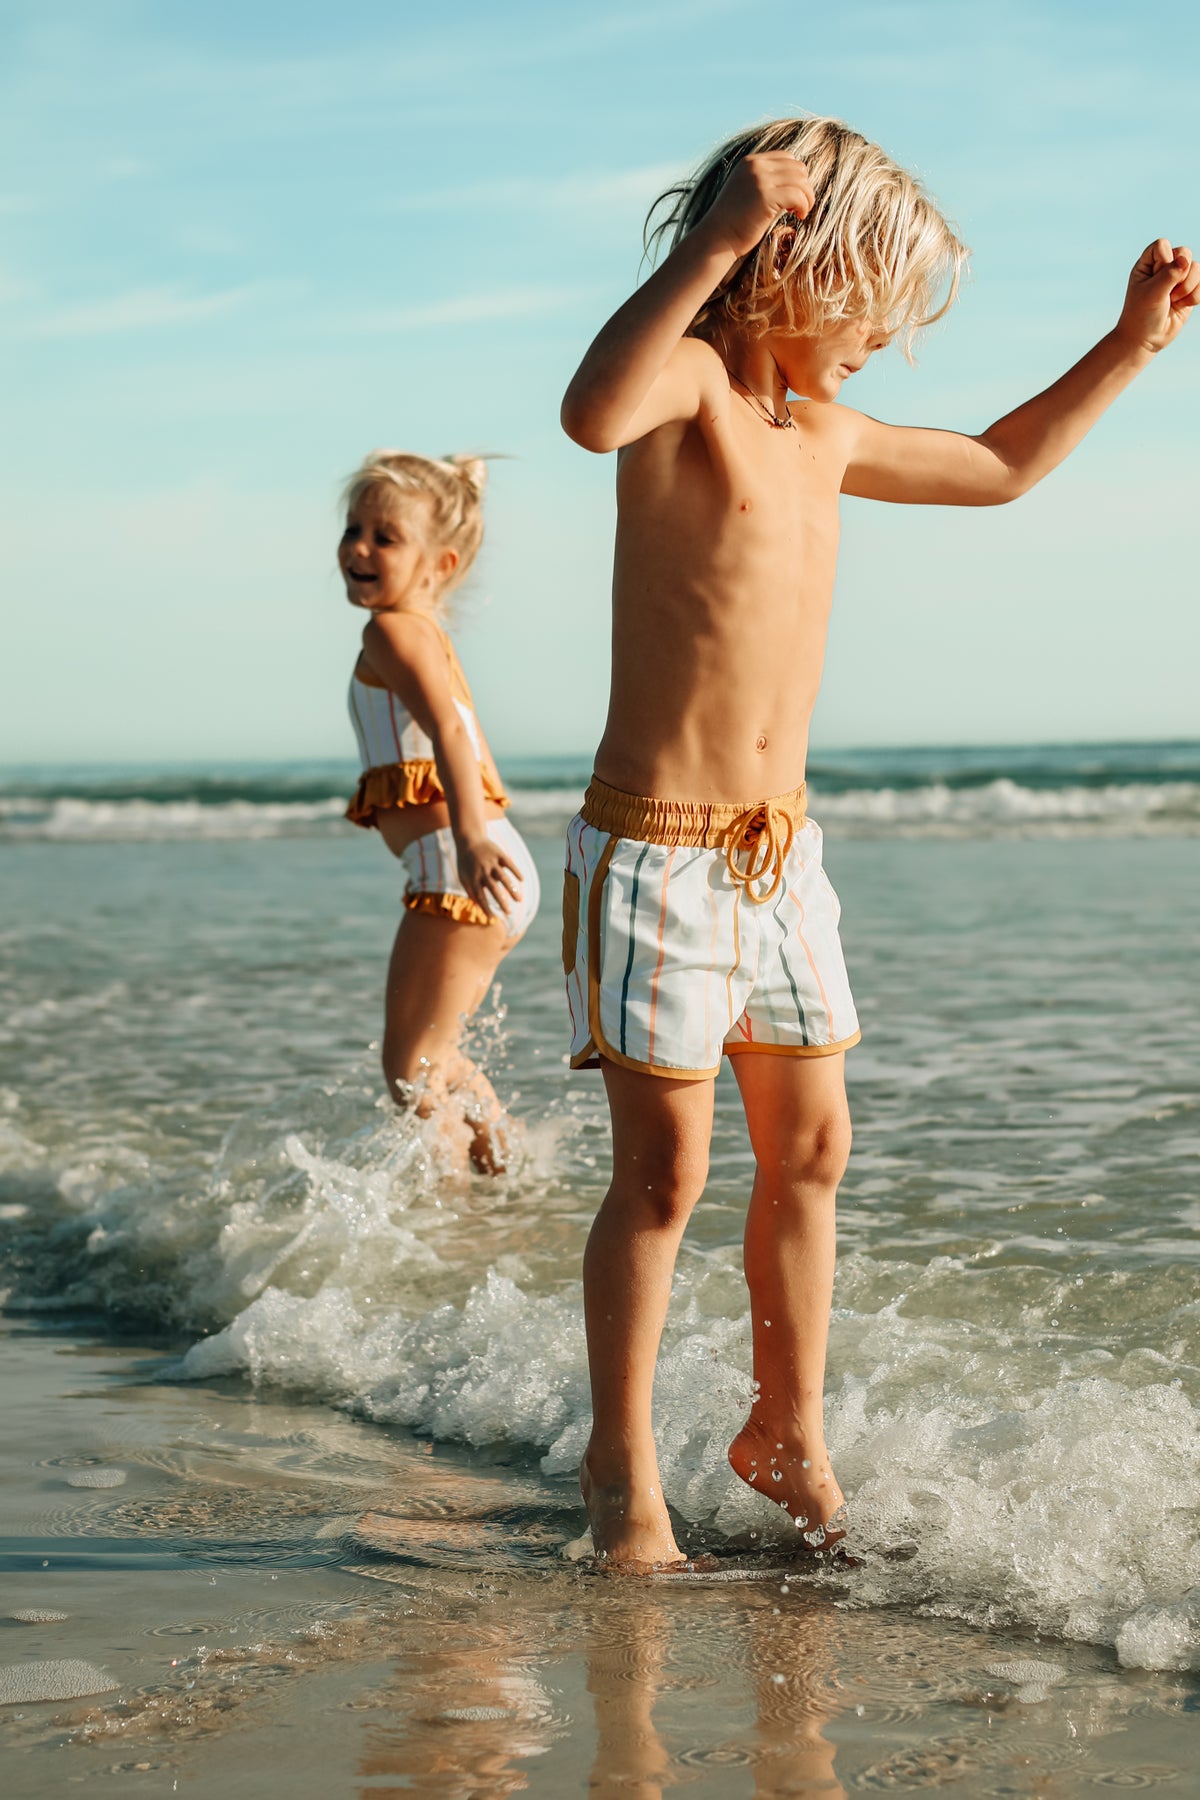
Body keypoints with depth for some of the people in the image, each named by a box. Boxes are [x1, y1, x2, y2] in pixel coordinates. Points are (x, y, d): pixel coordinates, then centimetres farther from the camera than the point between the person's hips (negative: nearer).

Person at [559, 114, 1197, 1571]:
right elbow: (593, 412, -38)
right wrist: (712, 248, -43)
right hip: (654, 850, -8)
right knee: (663, 1171, -3)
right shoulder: (687, 381, -12)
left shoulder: (825, 435, 14)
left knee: (811, 1147, 12)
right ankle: (621, 1464, 12)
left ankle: (787, 1436, 27)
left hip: (779, 851, 8)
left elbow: (1001, 468, 30)